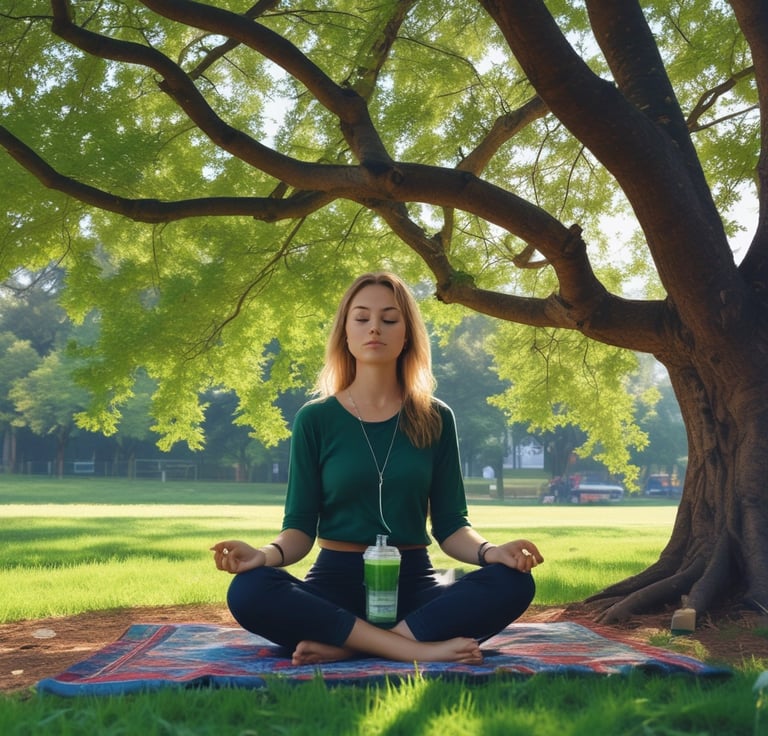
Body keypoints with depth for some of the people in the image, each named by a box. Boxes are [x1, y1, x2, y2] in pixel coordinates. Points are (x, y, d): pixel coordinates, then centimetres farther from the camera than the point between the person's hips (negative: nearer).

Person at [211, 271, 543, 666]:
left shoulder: (435, 419, 6)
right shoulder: (315, 419, 2)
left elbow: (450, 526, 5)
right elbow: (300, 527, 1)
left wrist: (491, 551, -18)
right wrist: (267, 553, -22)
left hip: (414, 583, 2)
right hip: (335, 581, -1)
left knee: (512, 582, -27)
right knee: (249, 592, -32)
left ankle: (345, 647, -28)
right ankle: (419, 647, -31)